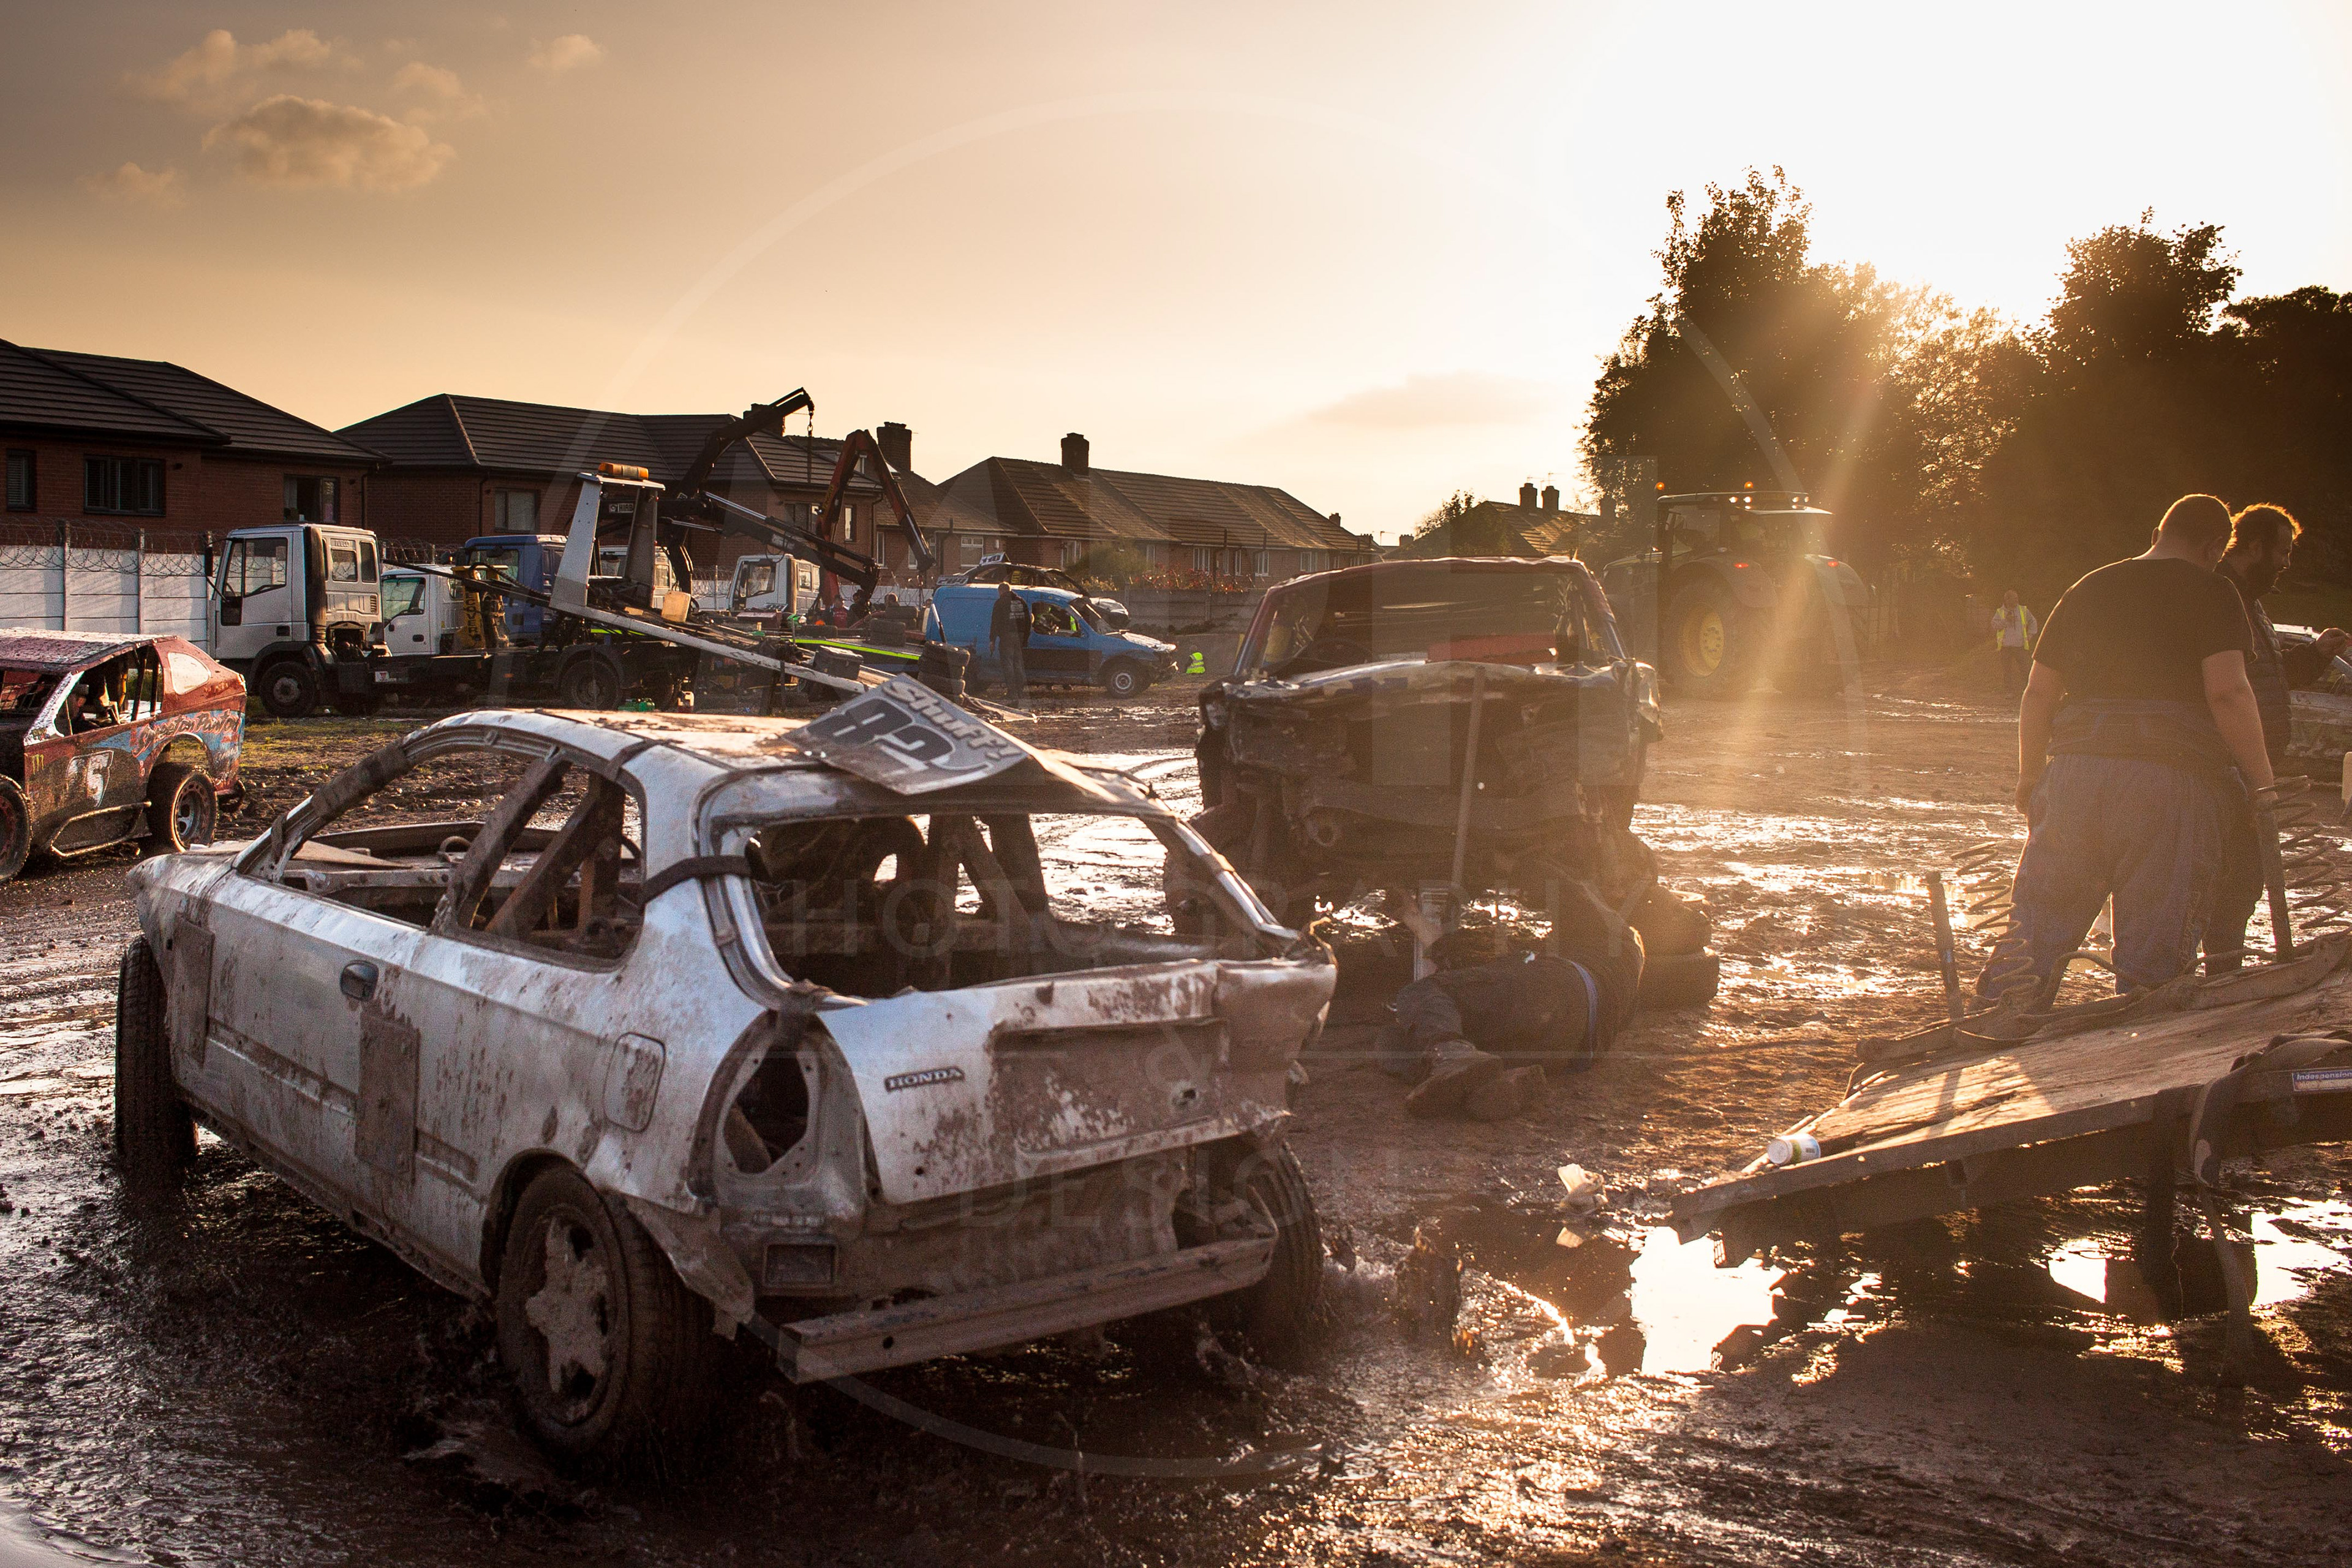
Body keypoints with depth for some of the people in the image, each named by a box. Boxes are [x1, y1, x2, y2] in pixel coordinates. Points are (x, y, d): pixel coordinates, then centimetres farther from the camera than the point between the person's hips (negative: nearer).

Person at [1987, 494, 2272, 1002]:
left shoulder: (2088, 589, 18)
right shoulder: (2212, 594, 3)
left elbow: (2037, 694, 17)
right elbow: (2228, 692, -11)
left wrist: (2030, 778, 24)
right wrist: (2261, 779, -2)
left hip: (2076, 770, 4)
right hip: (2173, 780, -4)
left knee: (2036, 930, 8)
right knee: (2155, 955, 4)